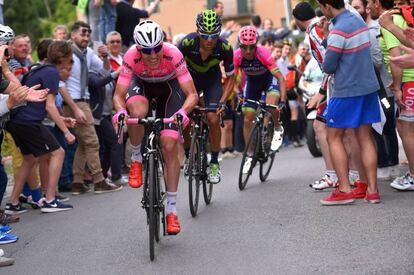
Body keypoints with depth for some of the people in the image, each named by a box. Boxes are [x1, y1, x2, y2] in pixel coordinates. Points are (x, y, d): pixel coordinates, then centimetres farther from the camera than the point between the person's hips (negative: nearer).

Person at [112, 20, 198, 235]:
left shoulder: (173, 55, -35)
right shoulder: (131, 57, -32)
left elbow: (192, 94, -32)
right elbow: (119, 95, -27)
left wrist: (183, 111, -52)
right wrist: (120, 111, -48)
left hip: (169, 86, -1)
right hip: (142, 84, 1)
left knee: (170, 146, -11)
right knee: (137, 111, -38)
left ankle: (172, 209, -3)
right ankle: (136, 159, -9)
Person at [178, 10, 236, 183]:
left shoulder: (225, 48, -29)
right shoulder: (187, 43, -34)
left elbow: (230, 77, -13)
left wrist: (222, 102, -23)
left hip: (212, 78, 0)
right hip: (190, 77, 0)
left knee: (213, 119, -18)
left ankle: (214, 163, -1)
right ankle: (188, 156, 15)